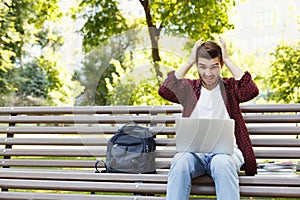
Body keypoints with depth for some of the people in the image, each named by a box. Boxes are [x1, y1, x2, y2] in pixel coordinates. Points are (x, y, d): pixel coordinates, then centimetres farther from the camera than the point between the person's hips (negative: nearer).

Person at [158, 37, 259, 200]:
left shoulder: (230, 87, 16)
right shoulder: (189, 88, 19)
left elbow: (251, 90, -6)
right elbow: (165, 90, 0)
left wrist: (228, 60, 3)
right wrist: (189, 62, 6)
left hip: (225, 149, -1)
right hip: (194, 150, 1)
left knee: (222, 162, -37)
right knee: (180, 162, -34)